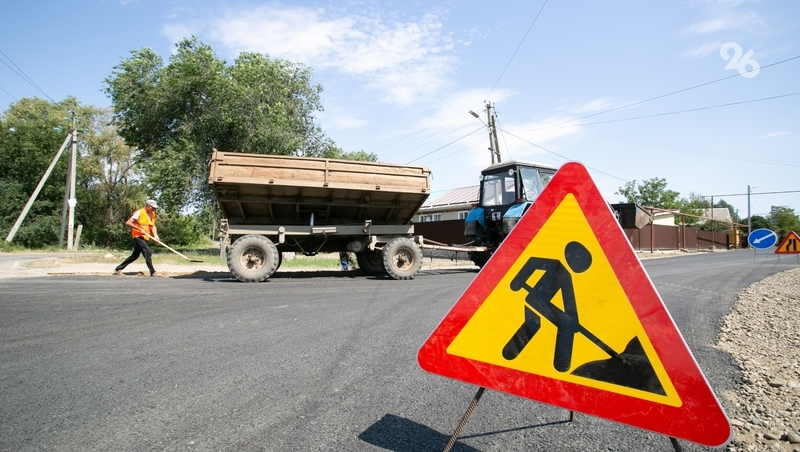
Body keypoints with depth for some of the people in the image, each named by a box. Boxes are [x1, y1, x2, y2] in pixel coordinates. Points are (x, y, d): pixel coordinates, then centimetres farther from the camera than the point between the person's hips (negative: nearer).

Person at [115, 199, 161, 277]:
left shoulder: (152, 214, 10)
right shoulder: (139, 212, -13)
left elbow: (153, 226, 8)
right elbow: (128, 223, -18)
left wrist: (155, 235, -9)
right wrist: (140, 229, -23)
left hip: (145, 237, 9)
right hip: (138, 236, -9)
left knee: (135, 255, 14)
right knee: (147, 252, -18)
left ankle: (118, 269, 26)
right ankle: (152, 272, -15)